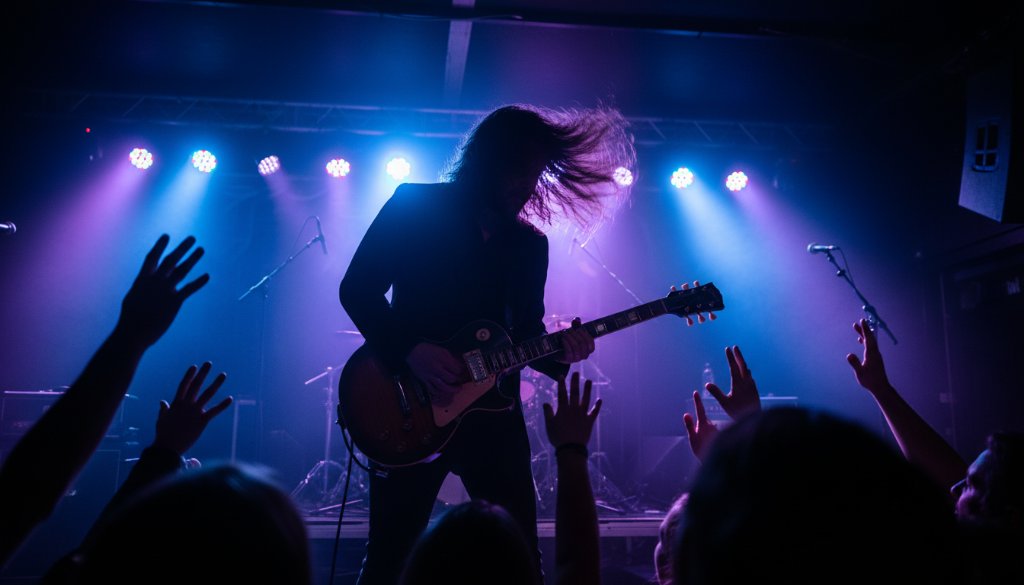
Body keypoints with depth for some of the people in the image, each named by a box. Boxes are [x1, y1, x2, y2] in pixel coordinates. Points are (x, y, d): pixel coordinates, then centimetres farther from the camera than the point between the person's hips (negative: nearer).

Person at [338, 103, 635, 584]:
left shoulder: (531, 243, 10)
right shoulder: (414, 206, -2)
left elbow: (525, 331, 10)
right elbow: (357, 289, -6)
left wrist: (558, 350, -12)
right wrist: (412, 352, -19)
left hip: (493, 411, 4)